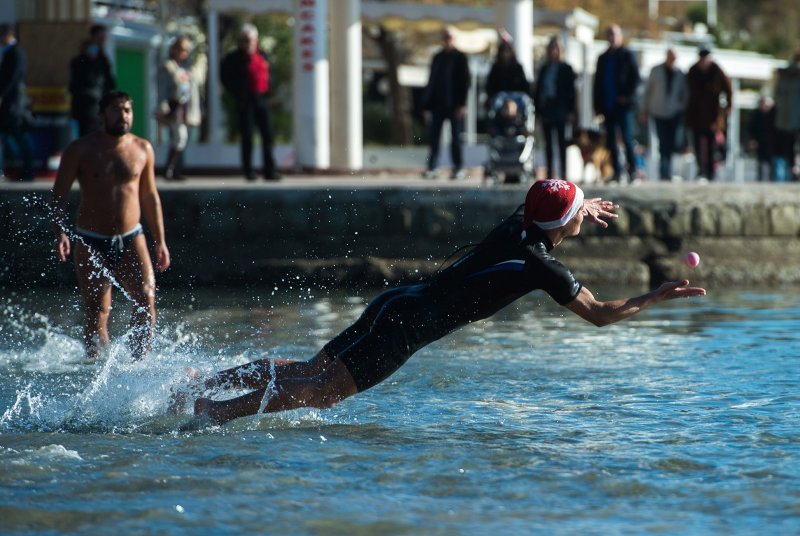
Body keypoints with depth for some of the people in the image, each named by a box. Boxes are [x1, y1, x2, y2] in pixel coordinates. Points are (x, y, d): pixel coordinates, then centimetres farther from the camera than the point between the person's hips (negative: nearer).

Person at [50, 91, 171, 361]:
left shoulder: (142, 149, 6)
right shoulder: (80, 150, -3)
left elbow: (150, 197, 15)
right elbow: (58, 195, -3)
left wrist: (160, 241, 13)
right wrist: (60, 232, -18)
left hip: (130, 240, 2)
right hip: (91, 243, -2)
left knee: (146, 300, -15)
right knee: (97, 311, -4)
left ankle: (140, 362, -7)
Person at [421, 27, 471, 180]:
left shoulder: (460, 58, 1)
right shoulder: (437, 58, 13)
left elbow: (465, 81, -3)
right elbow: (431, 82, 14)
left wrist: (462, 104, -11)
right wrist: (427, 105, 9)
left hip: (454, 105, -4)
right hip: (437, 104, 4)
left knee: (455, 138, 0)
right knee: (433, 138, -3)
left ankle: (458, 168, 7)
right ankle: (431, 168, -3)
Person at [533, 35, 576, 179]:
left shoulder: (565, 69, 1)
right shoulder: (544, 69, 12)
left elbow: (571, 91, -2)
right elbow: (538, 90, 13)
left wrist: (570, 112, -8)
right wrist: (538, 110, 6)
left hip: (560, 109, -4)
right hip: (546, 109, 4)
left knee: (561, 141, -5)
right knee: (548, 142, 5)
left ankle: (563, 172, -4)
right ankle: (550, 172, 9)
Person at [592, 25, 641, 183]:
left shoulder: (627, 55, 1)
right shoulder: (603, 58, 16)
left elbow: (636, 78, -3)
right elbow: (597, 83, 16)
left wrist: (627, 96, -13)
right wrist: (597, 106, 9)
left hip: (623, 105, -5)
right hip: (608, 106, 5)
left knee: (627, 138, -8)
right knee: (611, 141, 3)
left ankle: (632, 169, -1)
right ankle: (617, 172, 6)